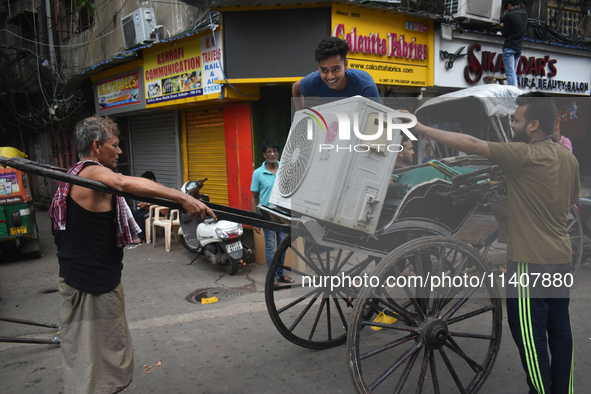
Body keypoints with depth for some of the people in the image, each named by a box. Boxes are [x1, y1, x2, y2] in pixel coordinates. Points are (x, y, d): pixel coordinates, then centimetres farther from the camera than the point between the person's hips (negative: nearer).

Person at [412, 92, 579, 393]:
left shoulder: (526, 155, -18)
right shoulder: (569, 158, 8)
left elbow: (471, 144, -24)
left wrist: (423, 129, -20)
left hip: (530, 262, -9)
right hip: (562, 258, 9)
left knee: (530, 336, 2)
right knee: (559, 331, 17)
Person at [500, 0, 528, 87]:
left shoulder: (509, 15, -11)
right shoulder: (524, 13, 12)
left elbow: (504, 33, -4)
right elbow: (525, 30, 20)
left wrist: (502, 26, 14)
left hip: (509, 47, -7)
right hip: (519, 47, 7)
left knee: (510, 73, -11)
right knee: (514, 72, 15)